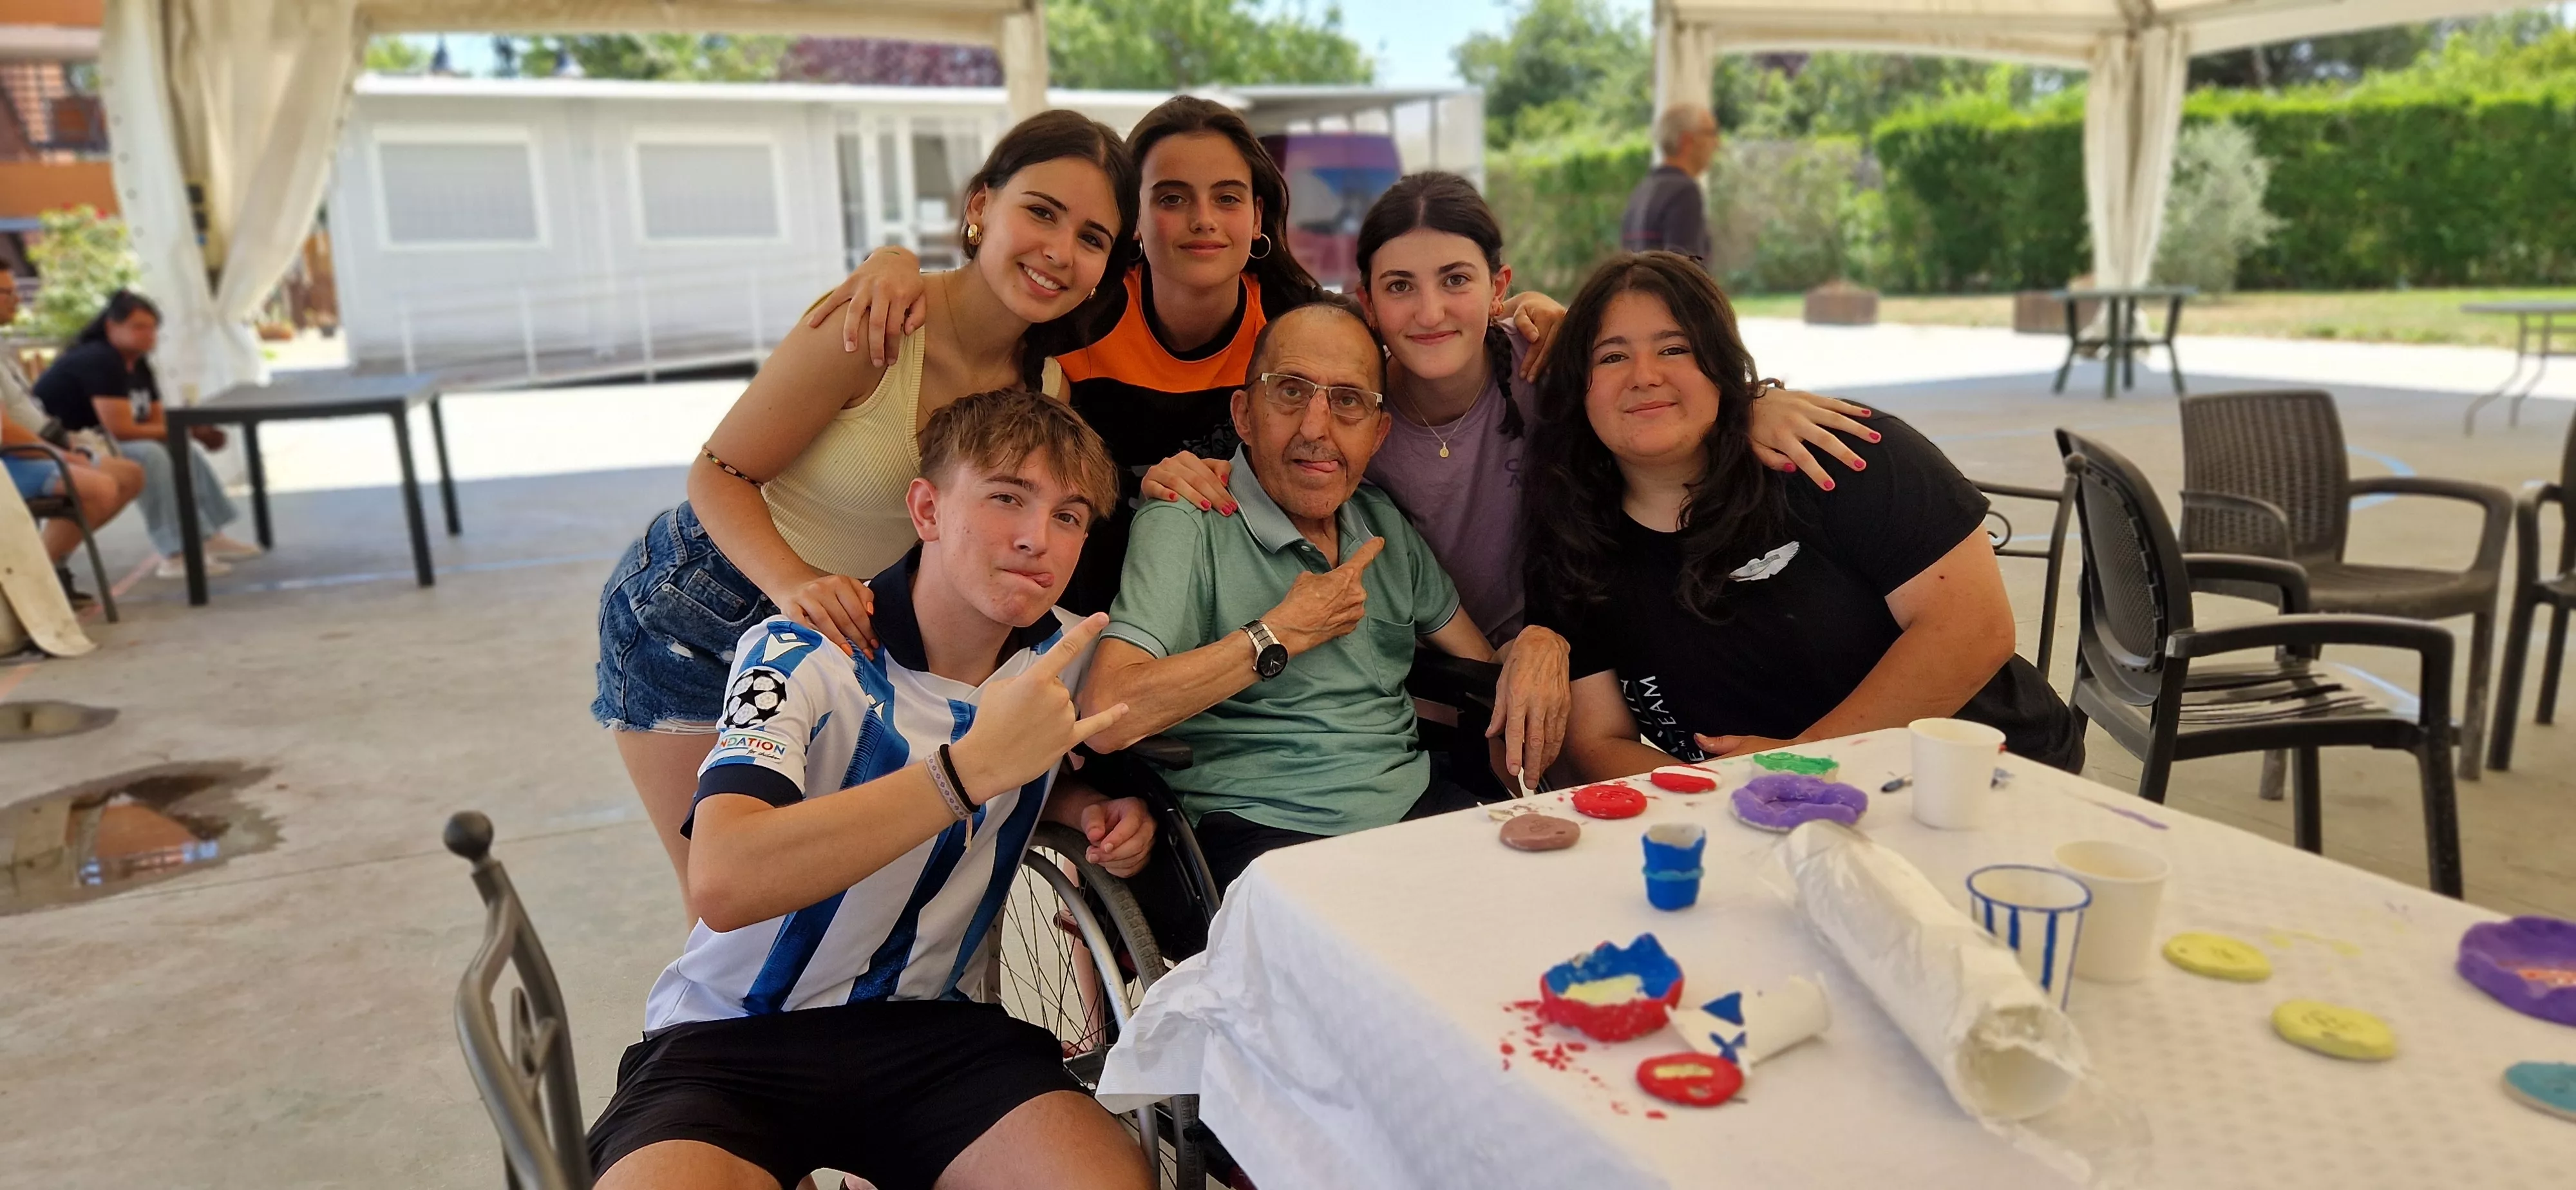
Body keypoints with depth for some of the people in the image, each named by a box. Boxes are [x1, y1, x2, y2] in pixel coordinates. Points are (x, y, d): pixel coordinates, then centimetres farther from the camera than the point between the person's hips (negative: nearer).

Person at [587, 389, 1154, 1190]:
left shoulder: (1065, 654, 1)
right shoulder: (801, 655, -14)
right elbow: (722, 884, -31)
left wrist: (1092, 809, 1)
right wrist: (972, 766, -35)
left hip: (934, 1027, 4)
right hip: (735, 1034, -3)